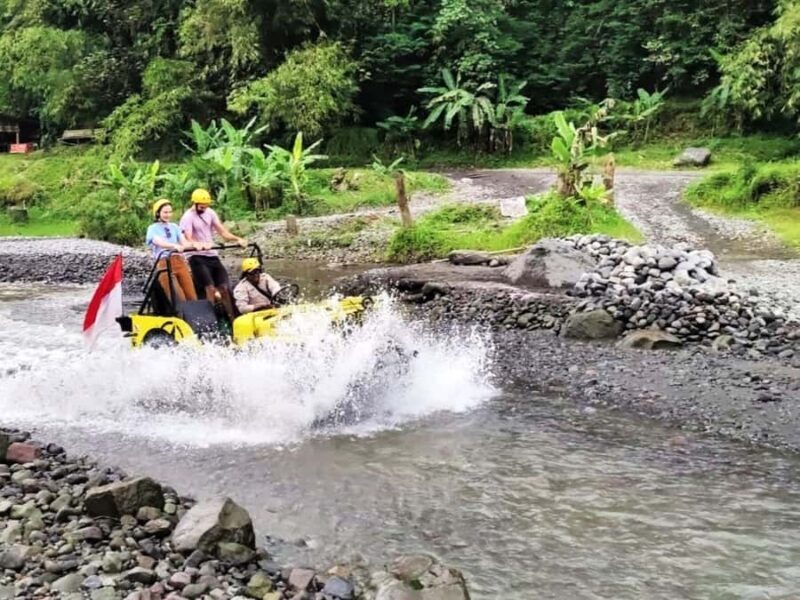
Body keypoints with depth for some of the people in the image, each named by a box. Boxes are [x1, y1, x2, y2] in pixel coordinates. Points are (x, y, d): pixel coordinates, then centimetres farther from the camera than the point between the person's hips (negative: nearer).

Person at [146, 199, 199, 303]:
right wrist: (175, 246, -37)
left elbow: (184, 242, 4)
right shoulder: (153, 229, 4)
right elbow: (159, 242, -16)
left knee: (192, 297, -4)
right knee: (179, 300, -13)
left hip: (179, 261, 4)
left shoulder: (174, 227, 17)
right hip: (164, 263, -4)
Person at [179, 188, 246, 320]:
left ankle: (232, 318, 6)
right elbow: (188, 239, -22)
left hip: (212, 255, 6)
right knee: (210, 288, -18)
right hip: (197, 257, -6)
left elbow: (222, 231, 2)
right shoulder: (188, 217, -9)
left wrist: (237, 239, -15)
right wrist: (200, 245, -44)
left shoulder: (210, 213, 9)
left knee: (224, 287, 2)